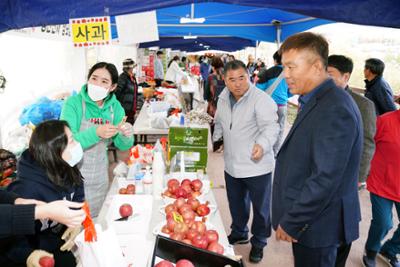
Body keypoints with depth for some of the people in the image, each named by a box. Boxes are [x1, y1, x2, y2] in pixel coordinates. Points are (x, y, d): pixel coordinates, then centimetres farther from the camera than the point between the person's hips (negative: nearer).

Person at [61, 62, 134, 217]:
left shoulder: (115, 107, -3)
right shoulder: (74, 103, -15)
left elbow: (122, 146, -1)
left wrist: (126, 135, -23)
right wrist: (95, 133, -37)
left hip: (100, 178, 4)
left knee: (94, 220, 21)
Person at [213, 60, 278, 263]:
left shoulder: (261, 99, -19)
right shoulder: (223, 99, 5)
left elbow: (270, 127, -28)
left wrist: (262, 144, -46)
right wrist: (214, 138, 6)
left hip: (256, 166, -6)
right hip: (231, 165, 6)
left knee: (260, 207, 12)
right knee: (236, 204, 25)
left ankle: (259, 242, 35)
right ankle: (239, 233, 49)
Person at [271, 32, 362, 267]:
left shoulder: (335, 109, -24)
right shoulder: (316, 102, 7)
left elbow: (326, 178, -27)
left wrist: (291, 223, -18)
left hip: (318, 224, -9)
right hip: (307, 219, 9)